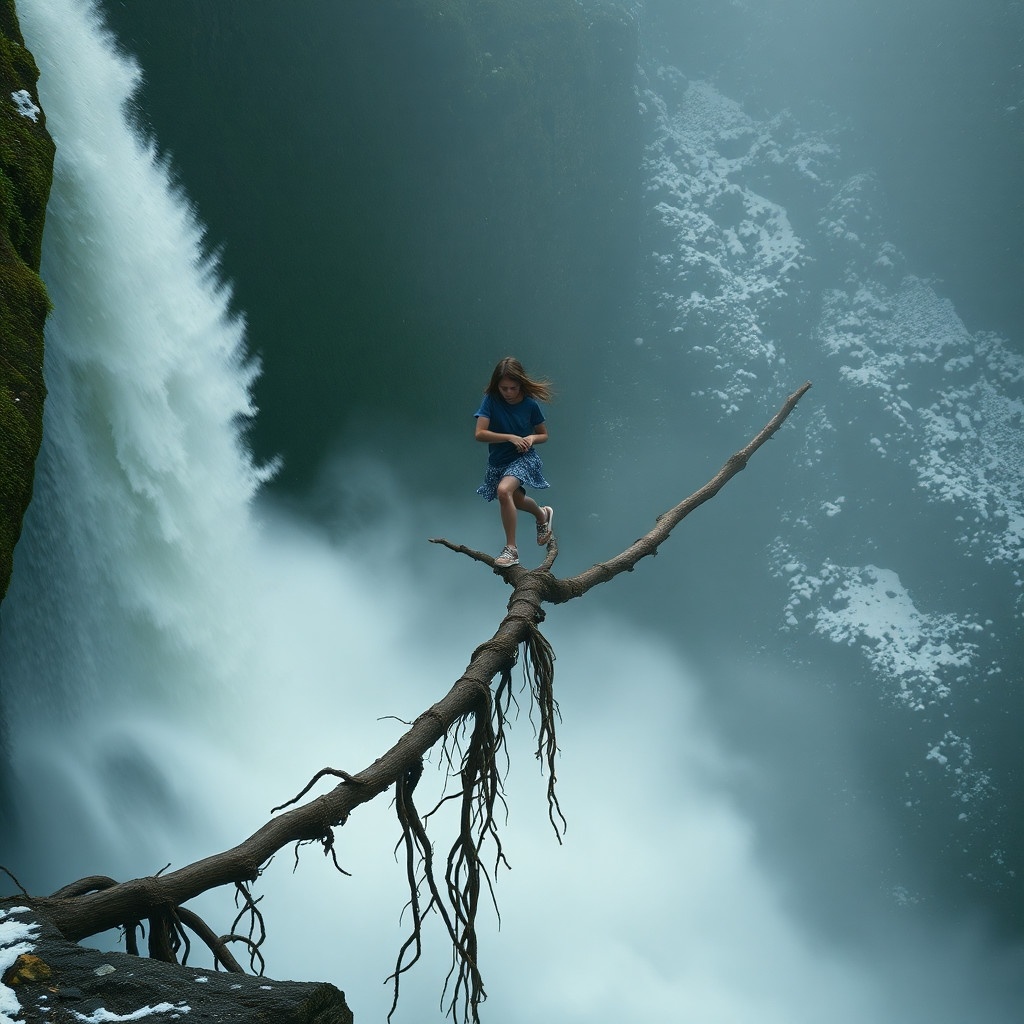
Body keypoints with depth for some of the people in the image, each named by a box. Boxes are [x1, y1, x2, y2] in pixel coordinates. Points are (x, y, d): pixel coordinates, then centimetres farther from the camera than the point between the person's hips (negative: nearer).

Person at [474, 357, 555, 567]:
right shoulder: (491, 400, -11)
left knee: (503, 490, -30)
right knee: (516, 500, 20)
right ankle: (543, 514, 56)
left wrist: (531, 438, -18)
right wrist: (511, 437, -24)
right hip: (498, 461, 4)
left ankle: (511, 548, -25)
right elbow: (479, 433, -19)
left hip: (524, 458, -4)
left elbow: (543, 435, 4)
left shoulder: (530, 404, -10)